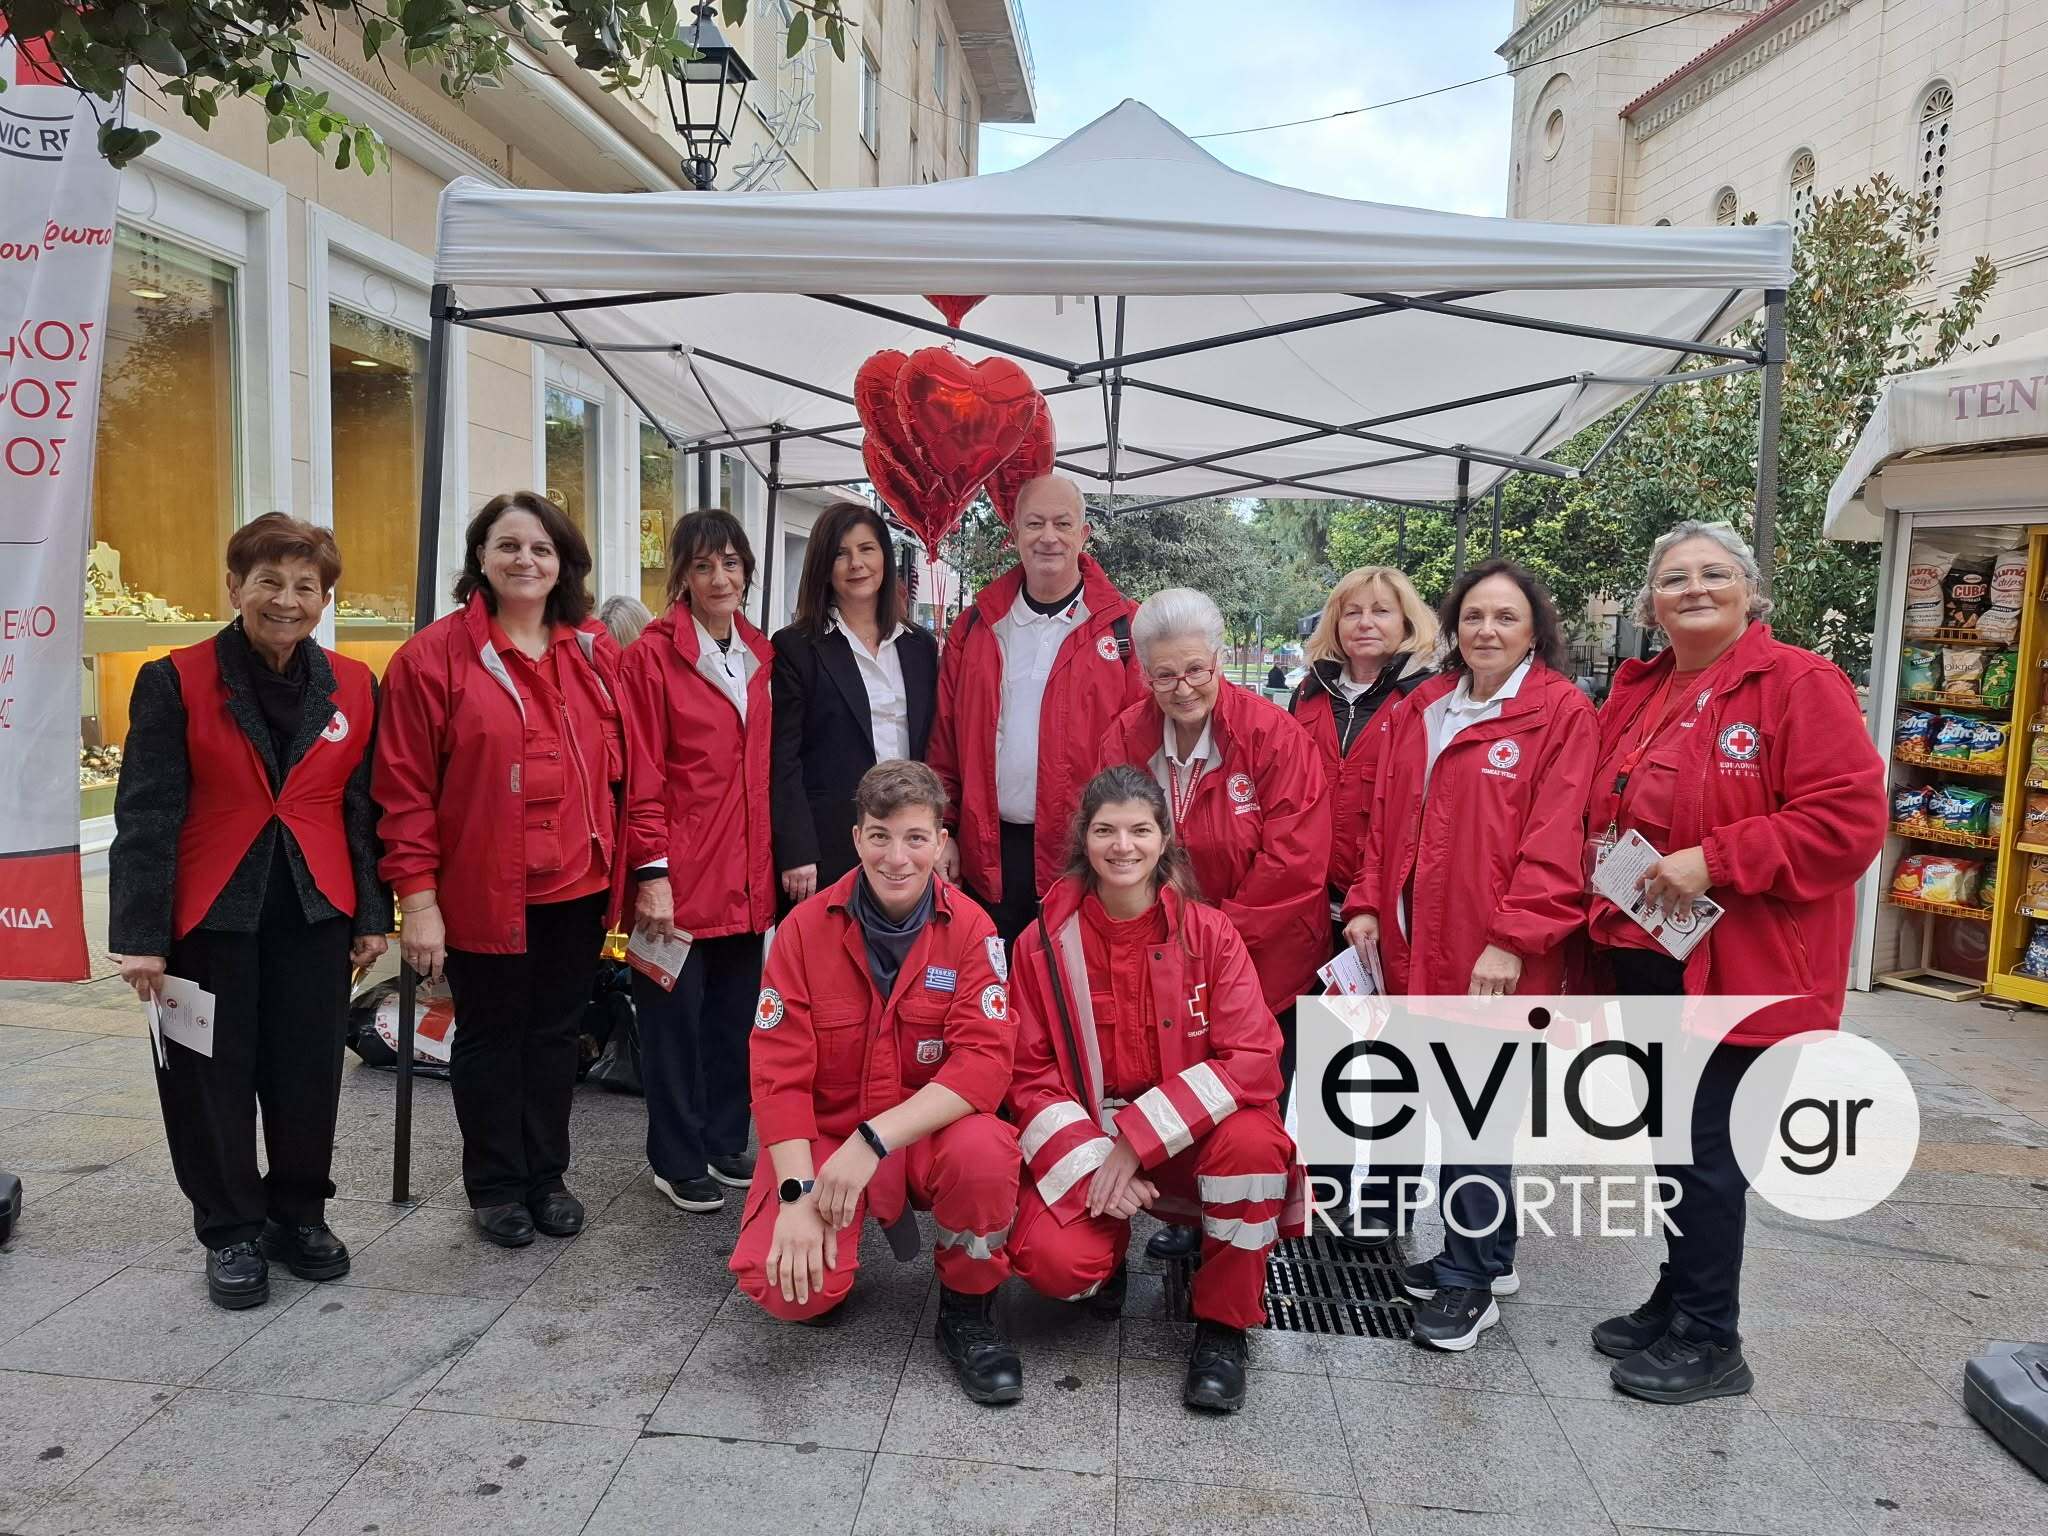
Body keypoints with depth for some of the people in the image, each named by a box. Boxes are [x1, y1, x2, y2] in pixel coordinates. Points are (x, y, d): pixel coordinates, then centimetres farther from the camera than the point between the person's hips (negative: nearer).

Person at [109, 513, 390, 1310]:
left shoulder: (353, 687, 4)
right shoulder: (174, 682, -4)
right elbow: (145, 814, -7)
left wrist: (372, 914, 4)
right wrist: (141, 934, -11)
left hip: (315, 913, 2)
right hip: (211, 915, -2)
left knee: (308, 1073, 9)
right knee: (213, 1076, 8)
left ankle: (298, 1213, 29)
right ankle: (231, 1232, 25)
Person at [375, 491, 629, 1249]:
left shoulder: (595, 653, 6)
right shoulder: (434, 656, -7)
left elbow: (621, 767, 10)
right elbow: (405, 788, -8)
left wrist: (635, 868, 8)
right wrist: (417, 896, -11)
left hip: (578, 887, 4)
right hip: (483, 892, -3)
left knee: (555, 1033, 16)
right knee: (491, 1038, 12)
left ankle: (547, 1175, 33)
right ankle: (495, 1186, 30)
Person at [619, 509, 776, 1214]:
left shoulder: (760, 654, 10)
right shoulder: (653, 654, -8)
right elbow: (641, 776, -10)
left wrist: (776, 859, 11)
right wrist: (650, 872, -14)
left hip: (747, 875, 6)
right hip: (679, 876, -5)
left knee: (735, 1015, 14)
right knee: (675, 1017, 7)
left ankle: (726, 1145, 30)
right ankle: (678, 1162, 22)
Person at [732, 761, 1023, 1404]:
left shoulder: (970, 929, -10)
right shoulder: (805, 928, -9)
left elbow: (984, 1061, -20)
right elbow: (778, 1073, -9)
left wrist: (876, 1139, -30)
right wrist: (799, 1192, -21)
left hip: (932, 1130, 0)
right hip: (825, 1136, 1)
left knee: (986, 1152, -33)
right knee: (785, 1285, -23)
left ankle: (967, 1310, -4)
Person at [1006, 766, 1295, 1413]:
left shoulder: (1209, 933, -7)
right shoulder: (1043, 944, -4)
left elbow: (1252, 1058, -16)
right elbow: (1030, 1075, -4)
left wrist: (1139, 1139, -22)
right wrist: (1091, 1165, -19)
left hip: (1190, 1137, 0)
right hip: (1079, 1144, 0)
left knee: (1252, 1138, -32)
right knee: (1051, 1259, -27)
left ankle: (1223, 1324, -7)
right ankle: (1108, 1252, 14)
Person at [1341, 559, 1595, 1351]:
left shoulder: (1560, 712, -5)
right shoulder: (1417, 710, 13)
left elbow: (1555, 839, -12)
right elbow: (1385, 816, 15)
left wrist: (1513, 938, -18)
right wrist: (1368, 904, 6)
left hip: (1496, 956, -6)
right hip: (1419, 944, 6)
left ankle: (1469, 1279, 15)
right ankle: (1486, 1255, 32)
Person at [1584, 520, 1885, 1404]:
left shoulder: (1799, 684, -11)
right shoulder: (1634, 694, 11)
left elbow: (1849, 820, -18)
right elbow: (1606, 812, 23)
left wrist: (1713, 862, -23)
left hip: (1738, 967, -7)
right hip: (1644, 959, 7)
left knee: (1704, 1150, 0)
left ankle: (1709, 1341, 17)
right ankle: (1676, 1303, 33)